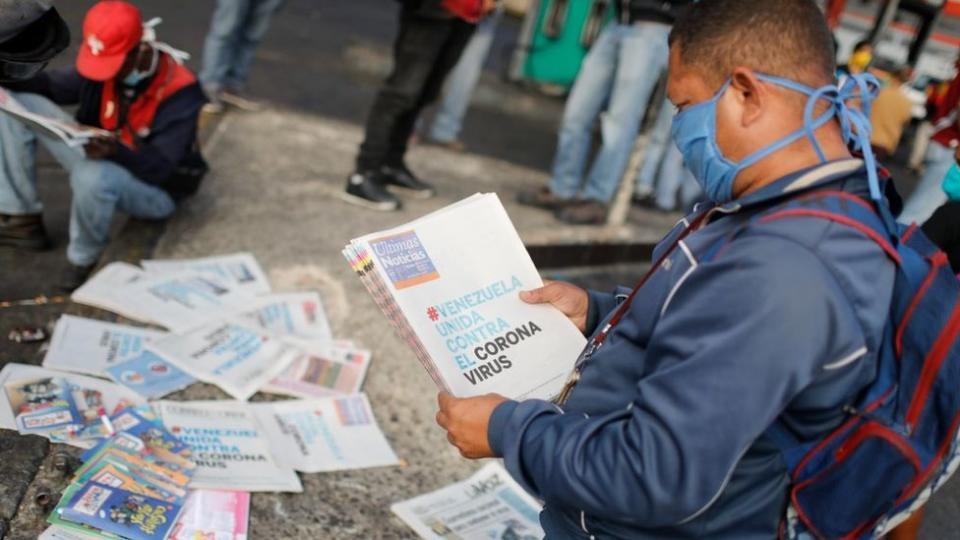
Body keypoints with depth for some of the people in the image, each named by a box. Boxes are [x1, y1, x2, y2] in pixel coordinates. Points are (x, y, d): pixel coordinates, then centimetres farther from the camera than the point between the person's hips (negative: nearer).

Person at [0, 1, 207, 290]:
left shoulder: (179, 93, -29)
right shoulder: (103, 61, -12)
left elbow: (158, 168, -29)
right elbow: (56, 85, 3)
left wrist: (116, 152, -49)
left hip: (155, 187, -6)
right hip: (99, 157, 7)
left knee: (92, 176, -43)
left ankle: (83, 258, -11)